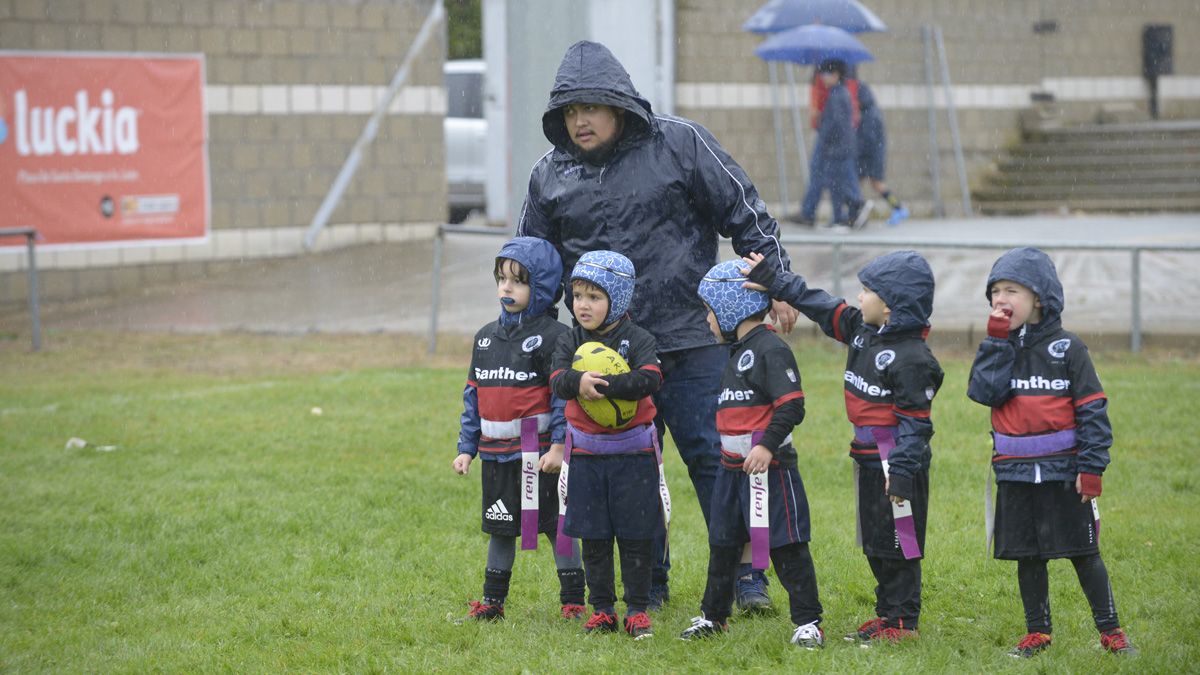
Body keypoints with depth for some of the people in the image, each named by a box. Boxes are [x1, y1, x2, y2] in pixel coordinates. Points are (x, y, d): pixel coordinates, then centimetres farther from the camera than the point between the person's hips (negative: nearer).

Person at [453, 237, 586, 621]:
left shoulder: (552, 336, -8)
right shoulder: (486, 337, 12)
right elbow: (473, 395, 15)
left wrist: (559, 445, -18)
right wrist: (466, 448, 11)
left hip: (539, 454, -6)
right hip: (496, 454, 6)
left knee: (555, 524, 1)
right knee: (500, 527, 13)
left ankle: (573, 599, 9)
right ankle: (492, 600, 21)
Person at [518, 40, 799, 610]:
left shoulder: (679, 145, -4)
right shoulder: (550, 177, 6)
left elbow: (746, 215, 1)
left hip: (692, 342, -3)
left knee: (714, 457, -1)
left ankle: (745, 576, 9)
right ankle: (649, 584, 21)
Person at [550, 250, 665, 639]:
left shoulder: (637, 340, -6)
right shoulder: (570, 342, 3)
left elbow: (649, 379, -23)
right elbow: (557, 381, -12)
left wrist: (604, 385, -29)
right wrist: (579, 381, -34)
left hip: (633, 452, -3)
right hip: (586, 453, 3)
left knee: (636, 536, 2)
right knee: (594, 538, 7)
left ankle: (638, 611, 10)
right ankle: (601, 610, 16)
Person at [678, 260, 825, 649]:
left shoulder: (771, 350, -15)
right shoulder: (739, 352, 16)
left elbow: (791, 406, -21)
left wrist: (767, 445, -26)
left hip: (768, 467, -9)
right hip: (734, 467, 10)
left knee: (786, 545, -5)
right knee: (723, 544, 15)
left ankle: (807, 622, 1)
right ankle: (713, 616, 26)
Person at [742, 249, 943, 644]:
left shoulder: (911, 358, -21)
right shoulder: (862, 331, 7)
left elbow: (914, 423, -22)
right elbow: (821, 306, 16)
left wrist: (902, 473, -26)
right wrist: (771, 282, 14)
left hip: (897, 463, -10)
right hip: (869, 459, 10)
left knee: (898, 544, -2)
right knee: (875, 543, 16)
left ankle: (903, 622, 5)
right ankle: (886, 613, 25)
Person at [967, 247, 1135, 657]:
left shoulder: (1067, 348, -6)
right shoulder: (997, 348, 6)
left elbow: (1092, 410, -7)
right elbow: (984, 392, -12)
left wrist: (1091, 468, -12)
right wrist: (998, 339, -14)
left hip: (1063, 471, -4)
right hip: (1015, 474, 4)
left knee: (1083, 553, 1)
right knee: (1028, 557, 9)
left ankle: (1110, 631, 9)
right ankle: (1037, 632, 20)